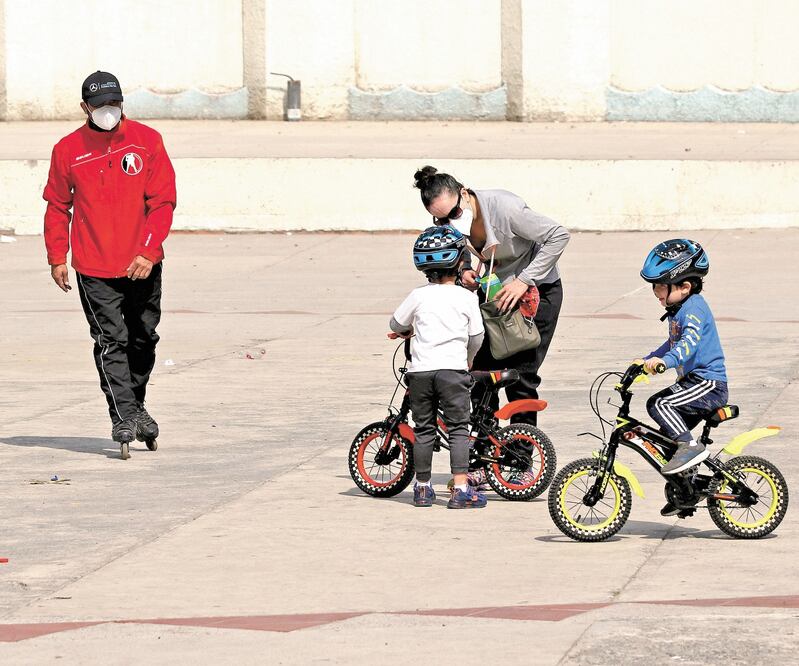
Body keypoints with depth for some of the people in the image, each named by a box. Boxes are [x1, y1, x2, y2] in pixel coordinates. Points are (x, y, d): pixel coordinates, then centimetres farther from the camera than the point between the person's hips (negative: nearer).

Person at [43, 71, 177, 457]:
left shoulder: (147, 141, -2)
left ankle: (135, 406, 31)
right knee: (111, 341, -8)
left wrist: (149, 251, -12)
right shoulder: (68, 150, -1)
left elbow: (163, 200, -3)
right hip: (94, 268, -2)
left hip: (142, 265, 2)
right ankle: (123, 416, -9)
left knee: (143, 337, 13)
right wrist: (57, 258, 4)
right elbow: (58, 206, 8)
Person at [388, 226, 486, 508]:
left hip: (420, 370, 2)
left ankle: (423, 488, 17)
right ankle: (461, 490, -6)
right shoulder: (467, 298, 1)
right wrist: (468, 358, 30)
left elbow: (396, 325, 14)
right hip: (453, 368, -2)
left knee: (423, 429, 11)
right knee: (458, 428, 1)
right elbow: (477, 336, 9)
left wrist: (407, 332, 38)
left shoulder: (418, 296, 3)